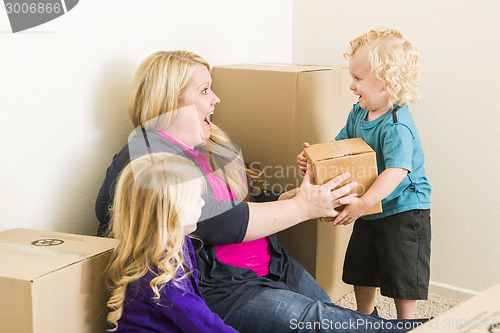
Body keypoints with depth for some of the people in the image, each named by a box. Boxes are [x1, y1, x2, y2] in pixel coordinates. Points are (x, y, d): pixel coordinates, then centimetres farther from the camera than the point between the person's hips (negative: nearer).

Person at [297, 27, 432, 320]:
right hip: (371, 211, 9)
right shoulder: (359, 113, 0)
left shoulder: (396, 126, -28)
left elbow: (396, 171, -38)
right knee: (360, 272, 20)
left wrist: (364, 202, -48)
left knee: (402, 280, 2)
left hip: (404, 211, -9)